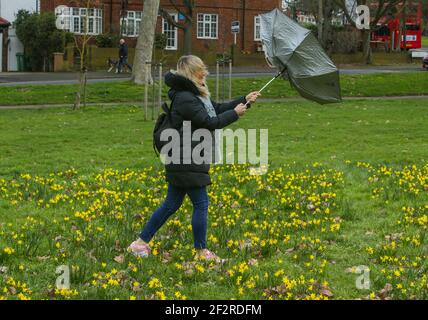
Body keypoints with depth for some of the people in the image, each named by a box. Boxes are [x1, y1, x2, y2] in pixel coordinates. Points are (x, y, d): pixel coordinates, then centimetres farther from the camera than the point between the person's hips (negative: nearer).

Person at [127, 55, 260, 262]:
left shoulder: (196, 94, 13)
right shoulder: (185, 98, -20)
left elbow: (217, 109, 21)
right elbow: (210, 122, -22)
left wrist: (244, 101, 16)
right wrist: (235, 114, -10)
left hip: (183, 161, 10)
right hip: (186, 163, -10)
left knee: (172, 204, 14)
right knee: (201, 203, -2)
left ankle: (140, 243, 19)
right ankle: (201, 252, 9)